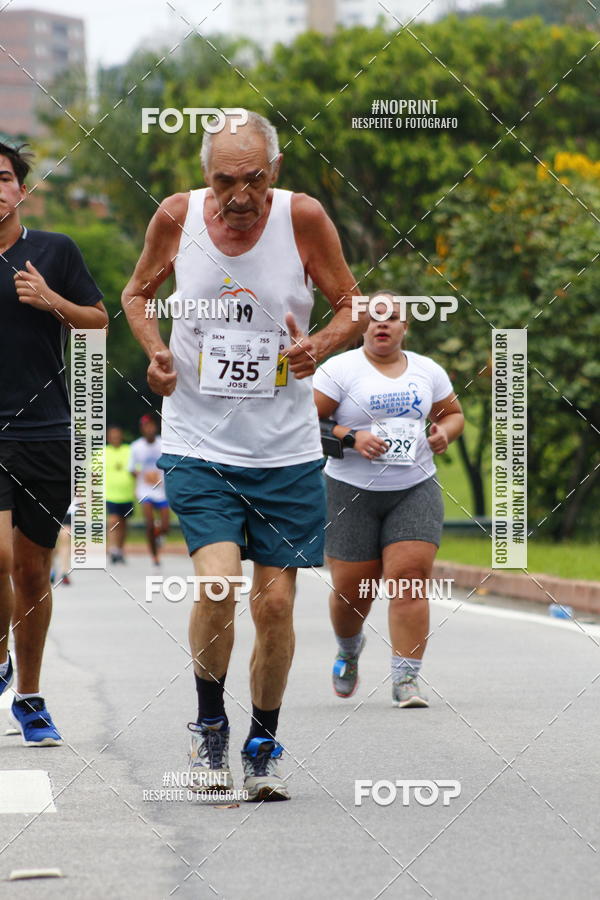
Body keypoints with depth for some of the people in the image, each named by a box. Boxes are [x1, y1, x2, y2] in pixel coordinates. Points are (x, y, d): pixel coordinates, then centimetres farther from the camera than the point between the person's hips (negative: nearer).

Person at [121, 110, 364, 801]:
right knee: (218, 580, -19)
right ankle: (209, 724, 7)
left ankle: (263, 745, 25)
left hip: (286, 451, 1)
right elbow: (137, 293, 12)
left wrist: (321, 345, -17)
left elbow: (350, 307, 4)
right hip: (198, 444, -1)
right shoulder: (177, 217, -6)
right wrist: (155, 351, -7)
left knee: (275, 602, 2)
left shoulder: (303, 218, -9)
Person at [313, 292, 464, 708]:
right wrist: (351, 438, -20)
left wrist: (445, 432, 0)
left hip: (415, 490, 2)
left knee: (410, 579, -13)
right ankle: (349, 649, 35)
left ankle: (407, 678, -11)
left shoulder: (428, 371, 9)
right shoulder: (340, 369, -3)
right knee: (352, 587, 1)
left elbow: (454, 413, 22)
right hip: (351, 492, -2)